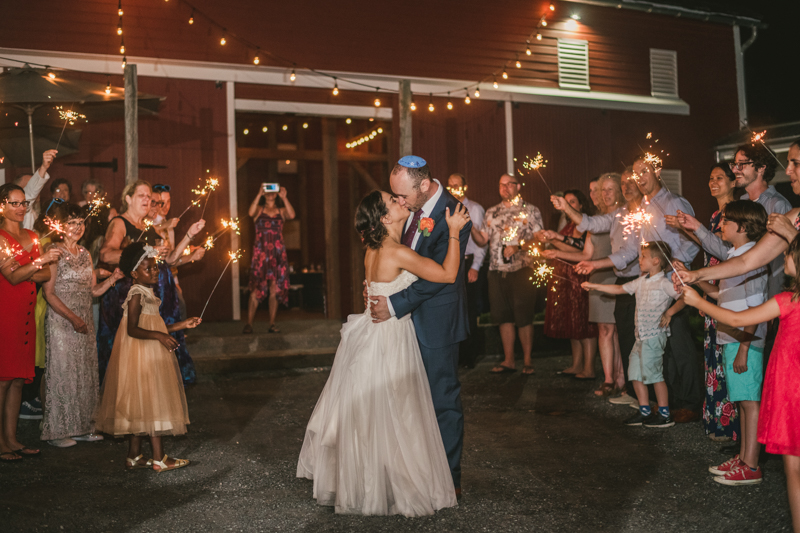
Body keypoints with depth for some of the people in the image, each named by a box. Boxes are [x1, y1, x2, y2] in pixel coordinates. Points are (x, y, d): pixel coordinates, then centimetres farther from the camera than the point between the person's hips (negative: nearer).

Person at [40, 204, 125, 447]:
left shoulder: (85, 253, 12)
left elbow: (94, 290, 12)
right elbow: (49, 293, -12)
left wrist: (114, 278, -5)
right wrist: (72, 318, -18)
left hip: (85, 322, 7)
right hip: (61, 322, -7)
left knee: (85, 374, 9)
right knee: (62, 372, -2)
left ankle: (81, 427, 18)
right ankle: (56, 431, 8)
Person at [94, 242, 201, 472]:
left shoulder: (147, 294, 15)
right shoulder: (137, 294, -15)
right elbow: (133, 329, -24)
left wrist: (183, 325, 17)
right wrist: (159, 336, -34)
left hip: (151, 357, 10)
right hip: (141, 357, -10)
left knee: (141, 407, 12)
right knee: (151, 404, -5)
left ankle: (134, 456, 19)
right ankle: (159, 458, 1)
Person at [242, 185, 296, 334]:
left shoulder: (281, 211, 13)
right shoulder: (259, 210, 10)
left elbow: (292, 215, -9)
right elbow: (251, 213, -14)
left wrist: (284, 198, -15)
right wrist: (259, 194, -18)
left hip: (277, 253, 2)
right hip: (260, 252, -2)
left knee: (275, 288, 0)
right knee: (256, 289, -7)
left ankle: (272, 324, 6)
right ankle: (249, 324, -4)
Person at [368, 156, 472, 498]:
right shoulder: (414, 206, 4)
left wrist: (395, 305, -21)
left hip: (436, 323, -8)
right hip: (409, 319, 8)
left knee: (443, 400, 5)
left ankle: (450, 479, 20)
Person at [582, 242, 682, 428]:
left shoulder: (664, 283, -9)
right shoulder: (641, 282, 15)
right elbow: (619, 289, 22)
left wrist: (670, 312, -25)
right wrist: (594, 286, 21)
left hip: (655, 335, -8)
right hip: (641, 336, 8)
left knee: (654, 373, -5)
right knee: (636, 373, 9)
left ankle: (664, 414, 6)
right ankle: (645, 411, 20)